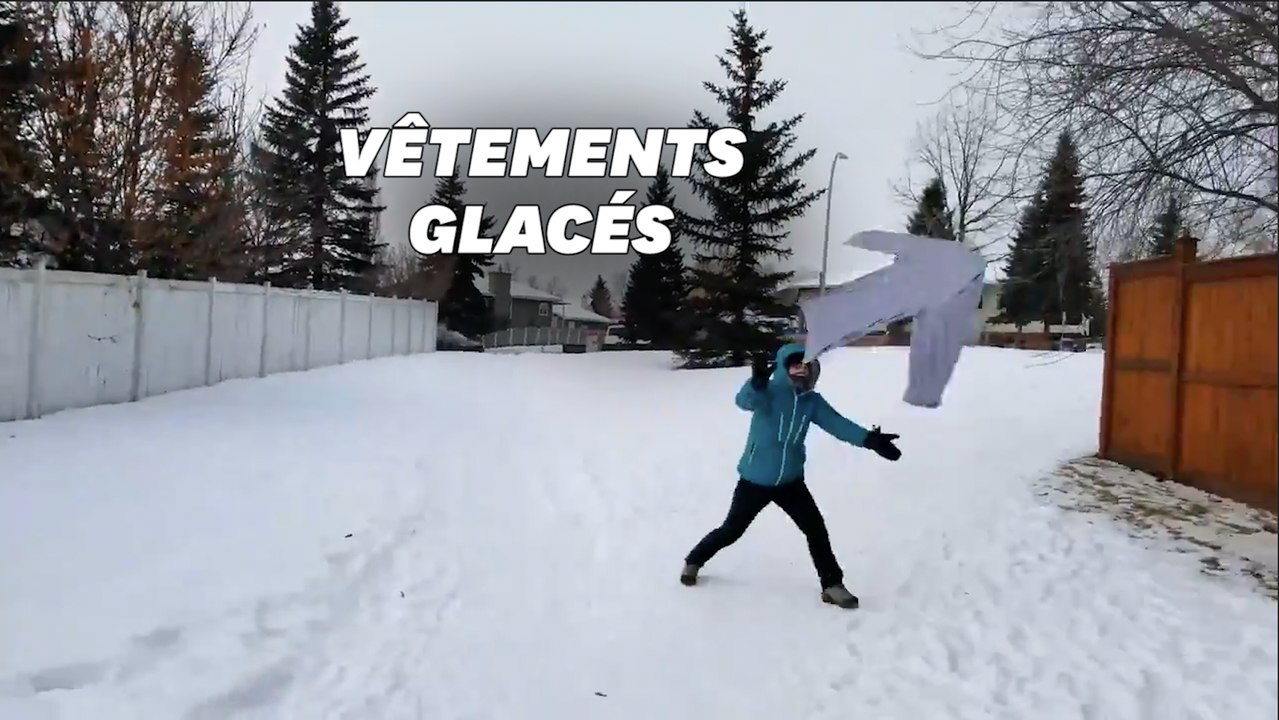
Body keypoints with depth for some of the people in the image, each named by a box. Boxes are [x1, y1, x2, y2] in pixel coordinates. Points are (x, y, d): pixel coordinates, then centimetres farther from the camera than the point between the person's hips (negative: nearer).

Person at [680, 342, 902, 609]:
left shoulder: (812, 401, -3)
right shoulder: (769, 391, -19)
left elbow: (839, 424, -10)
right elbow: (744, 401, -39)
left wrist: (870, 439, -27)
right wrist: (757, 382, -62)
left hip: (790, 482, 4)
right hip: (754, 481, -4)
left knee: (817, 530, 1)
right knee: (731, 530, 7)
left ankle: (832, 585, 15)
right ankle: (693, 562, 31)